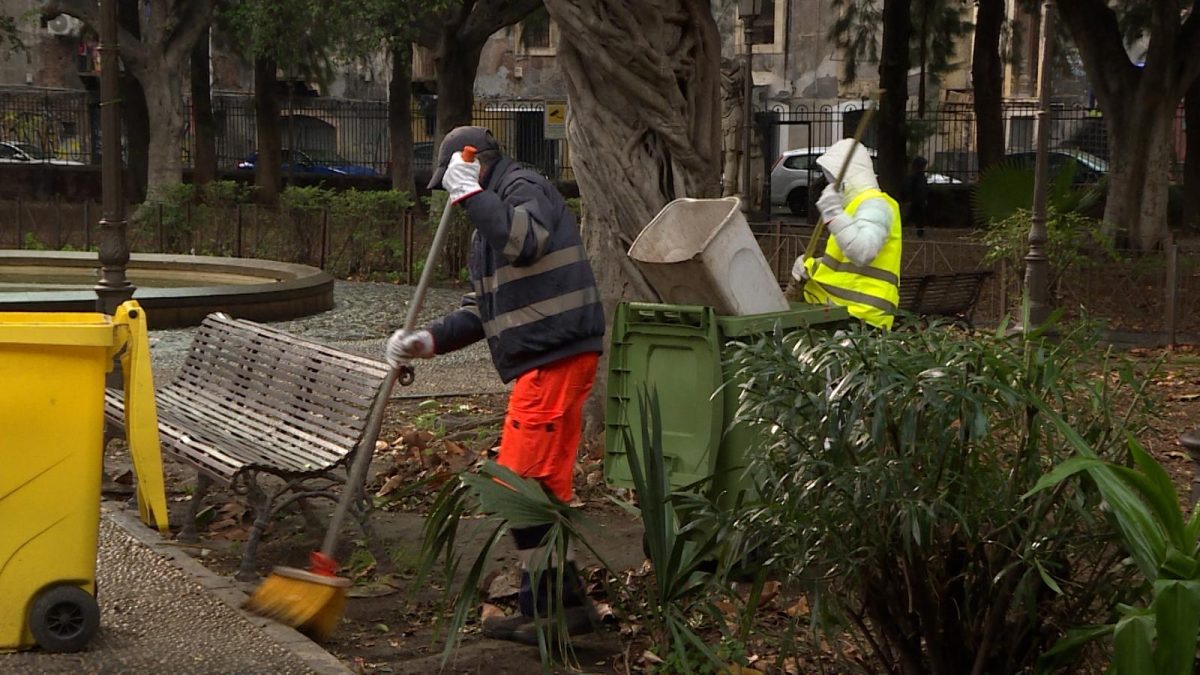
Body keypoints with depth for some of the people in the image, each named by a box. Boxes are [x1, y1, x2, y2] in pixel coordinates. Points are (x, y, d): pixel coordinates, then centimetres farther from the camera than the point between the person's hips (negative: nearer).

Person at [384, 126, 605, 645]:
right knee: (544, 484, 14)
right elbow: (479, 310, 23)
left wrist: (471, 193, -21)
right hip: (541, 361, 11)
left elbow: (525, 241, -29)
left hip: (555, 357, -11)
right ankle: (542, 604, 22)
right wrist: (430, 339, 8)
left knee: (522, 482, -10)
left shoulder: (526, 189, -5)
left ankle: (561, 606, -3)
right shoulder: (492, 213, 25)